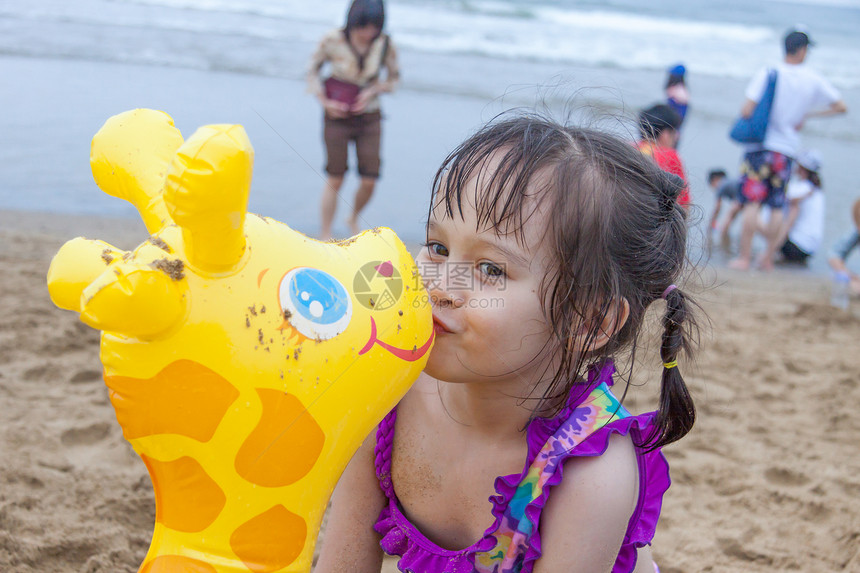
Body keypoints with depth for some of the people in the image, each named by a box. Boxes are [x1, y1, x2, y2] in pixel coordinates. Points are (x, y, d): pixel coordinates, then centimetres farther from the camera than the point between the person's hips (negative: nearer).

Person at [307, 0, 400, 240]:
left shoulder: (385, 44, -10)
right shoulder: (332, 40, -15)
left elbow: (393, 77, 7)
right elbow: (313, 70, 1)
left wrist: (373, 91, -11)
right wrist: (325, 102, -10)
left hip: (369, 118, 2)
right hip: (338, 118, -2)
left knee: (369, 181, 0)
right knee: (335, 179, -1)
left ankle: (353, 219, 31)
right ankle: (325, 236, 11)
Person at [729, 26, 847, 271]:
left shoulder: (767, 74, -9)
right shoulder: (814, 79, 0)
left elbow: (746, 111, -15)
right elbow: (841, 107, 7)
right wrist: (807, 115, 13)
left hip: (760, 146, -3)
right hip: (787, 149, 3)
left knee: (751, 203, -2)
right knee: (778, 207, 12)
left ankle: (744, 257, 0)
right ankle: (768, 258, 17)